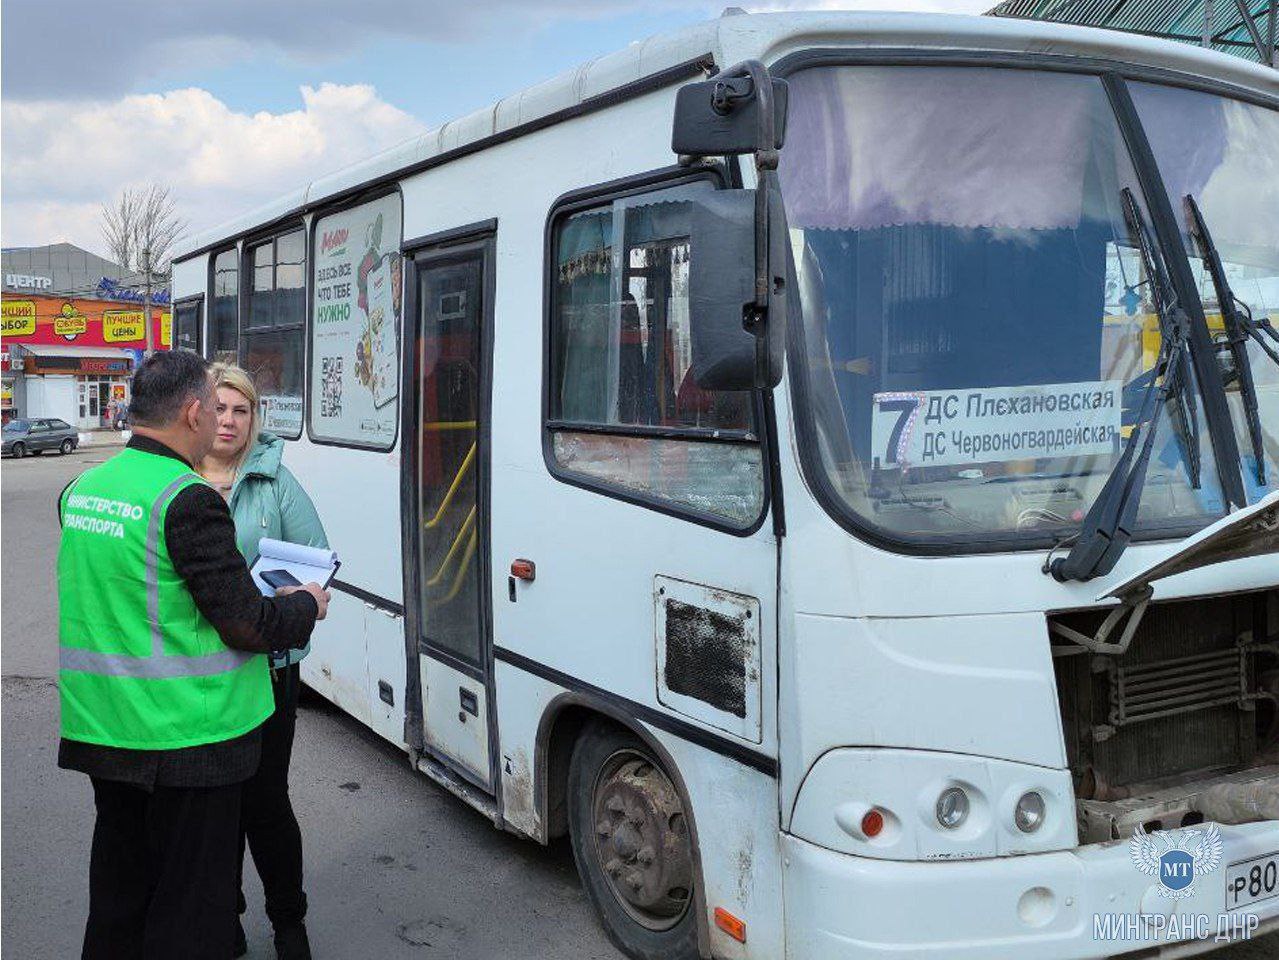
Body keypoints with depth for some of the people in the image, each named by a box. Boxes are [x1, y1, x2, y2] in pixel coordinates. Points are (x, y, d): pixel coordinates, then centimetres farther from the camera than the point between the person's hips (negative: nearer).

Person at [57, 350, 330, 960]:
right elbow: (246, 624, -20)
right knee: (189, 901, 5)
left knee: (118, 888, 22)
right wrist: (306, 605, 0)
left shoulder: (82, 488, 4)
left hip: (99, 728, 8)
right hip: (184, 738, -7)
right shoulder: (188, 501, -20)